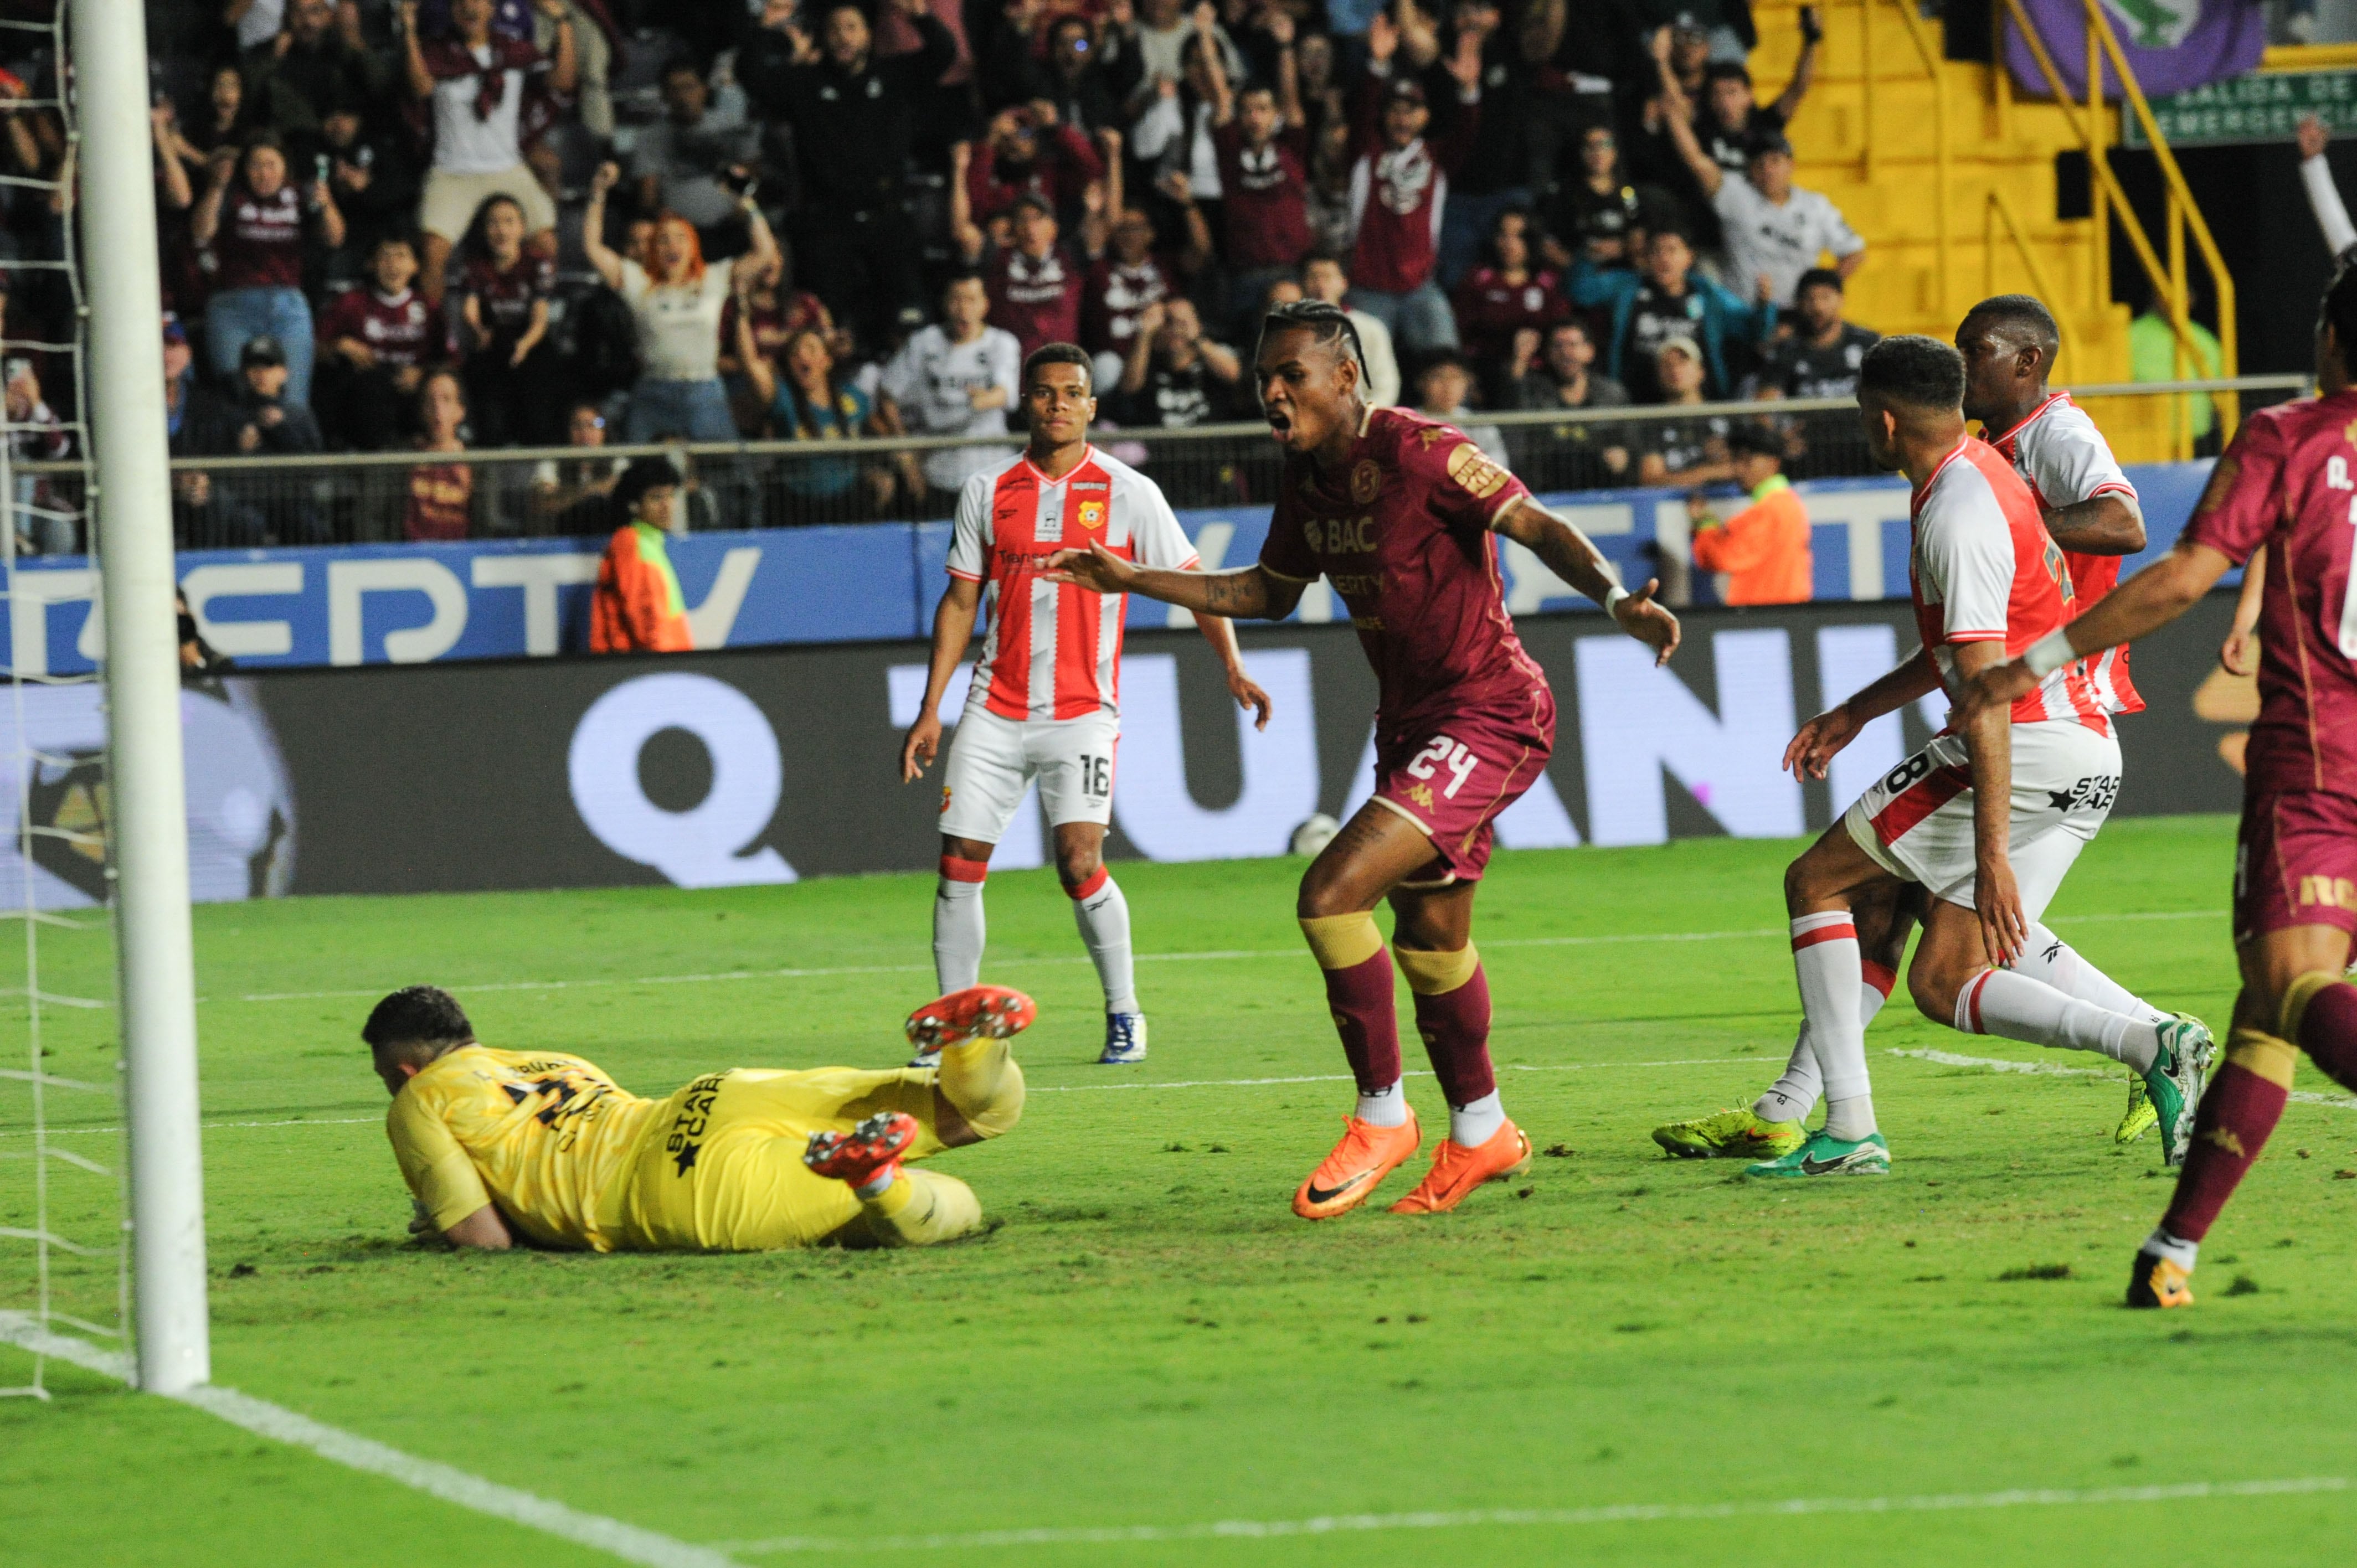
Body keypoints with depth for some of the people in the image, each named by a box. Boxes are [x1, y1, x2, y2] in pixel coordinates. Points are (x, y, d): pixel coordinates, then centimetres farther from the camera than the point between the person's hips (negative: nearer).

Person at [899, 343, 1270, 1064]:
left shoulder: (1128, 493, 0)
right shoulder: (988, 491, 7)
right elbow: (960, 601, 12)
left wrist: (1232, 667, -13)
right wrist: (930, 710, 8)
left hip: (1082, 712, -3)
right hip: (995, 710, 3)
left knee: (1080, 864, -18)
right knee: (959, 867, -1)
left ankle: (1124, 1014, 0)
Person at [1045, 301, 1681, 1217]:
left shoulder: (1418, 454, -19)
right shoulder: (1307, 476, 6)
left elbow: (1539, 528, -23)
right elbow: (1269, 593, 22)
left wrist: (1615, 599, -40)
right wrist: (1131, 581, 19)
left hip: (1489, 719, -9)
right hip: (1412, 724, 9)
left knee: (1333, 893, -19)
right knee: (1427, 934, 19)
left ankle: (1382, 1116, -5)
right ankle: (1480, 1133, 37)